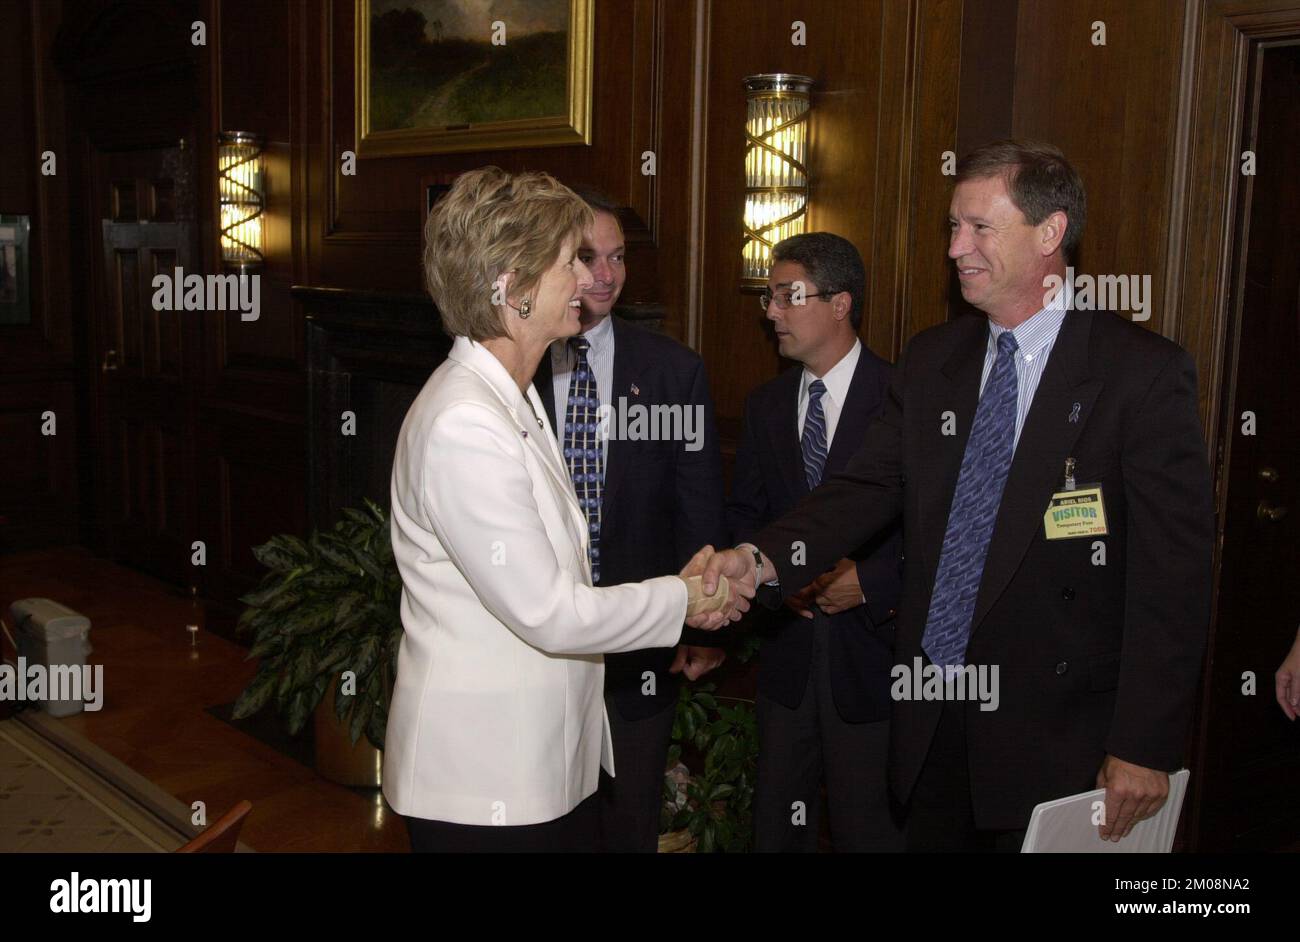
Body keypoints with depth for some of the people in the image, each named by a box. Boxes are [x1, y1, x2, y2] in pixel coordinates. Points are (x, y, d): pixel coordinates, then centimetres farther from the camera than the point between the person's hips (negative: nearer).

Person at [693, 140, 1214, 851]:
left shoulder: (1145, 373, -10)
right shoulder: (930, 360, 7)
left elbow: (1171, 576, -12)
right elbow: (870, 486, 0)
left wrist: (1145, 747, -14)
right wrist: (764, 559, -18)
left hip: (1052, 735, -5)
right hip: (931, 718, 5)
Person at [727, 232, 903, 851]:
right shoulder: (765, 405, 8)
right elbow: (743, 513, 11)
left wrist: (872, 583, -17)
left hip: (872, 652, -5)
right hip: (787, 653, 5)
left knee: (867, 826, 8)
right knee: (777, 822, 16)